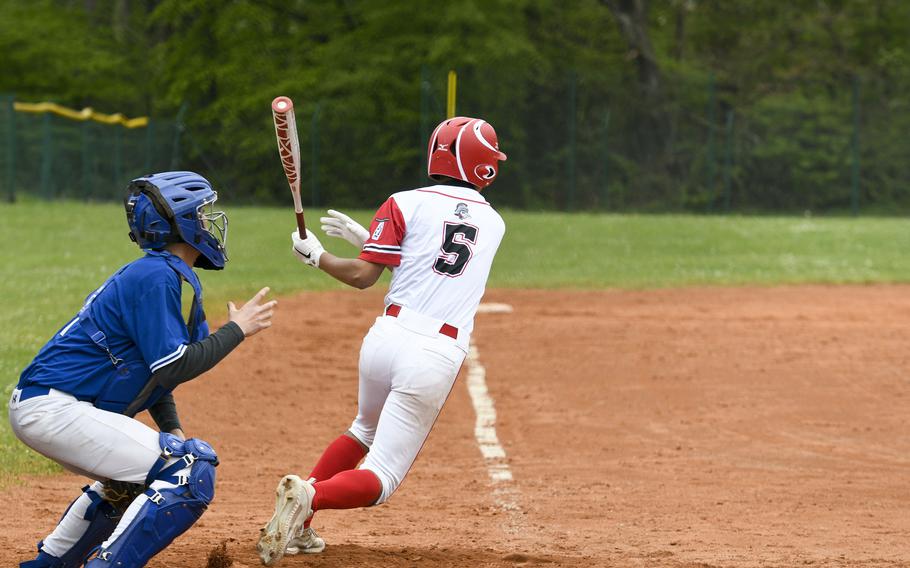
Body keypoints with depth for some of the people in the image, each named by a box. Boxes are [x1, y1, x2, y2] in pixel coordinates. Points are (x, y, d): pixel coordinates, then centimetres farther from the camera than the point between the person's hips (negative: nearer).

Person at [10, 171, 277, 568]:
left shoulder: (156, 273, 17)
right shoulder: (156, 277, -13)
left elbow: (154, 366, 23)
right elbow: (174, 368, -18)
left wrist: (172, 431, 11)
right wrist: (236, 330, -8)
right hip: (54, 410, -11)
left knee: (134, 477, 32)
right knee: (192, 472, -15)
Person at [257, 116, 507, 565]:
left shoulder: (406, 204, 3)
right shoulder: (493, 223, 13)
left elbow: (362, 276, -1)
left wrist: (315, 256, 15)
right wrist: (366, 237, 25)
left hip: (388, 337, 2)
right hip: (438, 356, -2)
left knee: (365, 431, 32)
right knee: (379, 480, 2)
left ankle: (298, 527, 20)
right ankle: (310, 496, -29)